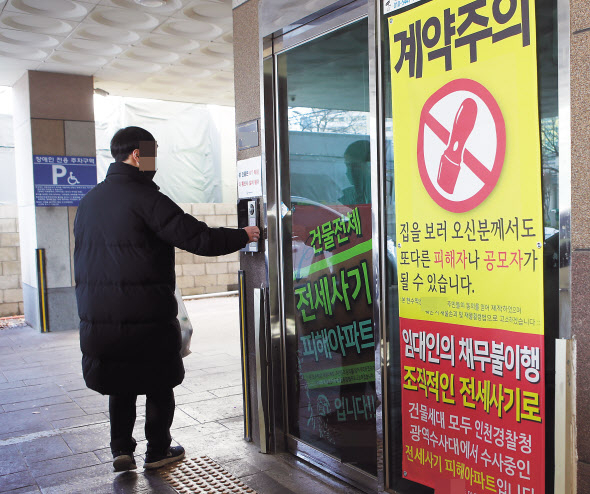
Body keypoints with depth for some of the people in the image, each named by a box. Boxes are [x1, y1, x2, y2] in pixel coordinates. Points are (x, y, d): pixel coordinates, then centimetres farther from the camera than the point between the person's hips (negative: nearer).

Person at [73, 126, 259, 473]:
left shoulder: (89, 201, 11)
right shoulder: (145, 198, -14)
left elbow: (84, 256, 16)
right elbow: (196, 237, -18)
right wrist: (243, 236, -5)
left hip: (97, 315, 7)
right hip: (146, 315, -6)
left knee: (120, 384, 20)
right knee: (160, 383, 11)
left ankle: (121, 449, 19)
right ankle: (158, 451, 22)